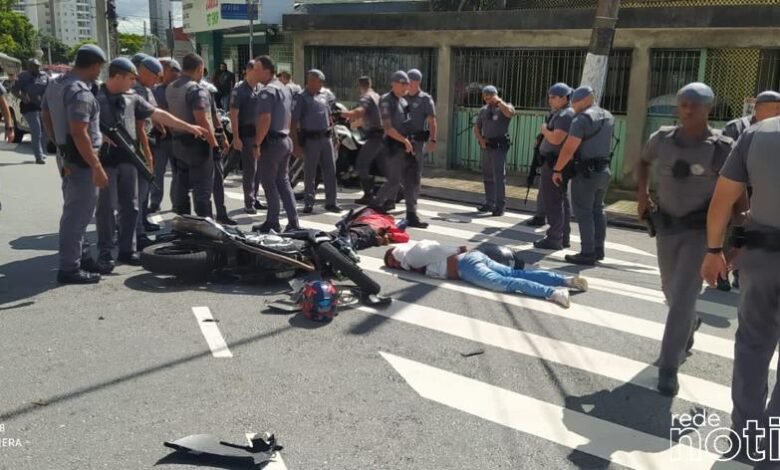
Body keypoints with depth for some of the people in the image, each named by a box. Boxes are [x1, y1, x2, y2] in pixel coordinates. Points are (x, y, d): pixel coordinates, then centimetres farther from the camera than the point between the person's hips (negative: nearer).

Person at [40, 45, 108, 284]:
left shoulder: (55, 84, 9)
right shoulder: (80, 92, -22)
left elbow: (46, 117, 18)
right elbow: (79, 134, -26)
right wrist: (97, 167, -24)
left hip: (67, 156, 10)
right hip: (81, 160, -10)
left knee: (76, 211, 19)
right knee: (77, 214, -3)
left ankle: (81, 257, 30)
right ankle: (69, 268, 3)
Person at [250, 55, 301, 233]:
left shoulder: (267, 91, -15)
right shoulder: (285, 89, 14)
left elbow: (265, 120, -23)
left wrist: (256, 144, -20)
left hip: (271, 142, -9)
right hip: (285, 140, 9)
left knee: (269, 183, 0)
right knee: (283, 181, 13)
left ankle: (272, 222, 5)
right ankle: (293, 221, 11)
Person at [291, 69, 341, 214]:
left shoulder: (326, 94, 10)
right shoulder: (301, 97, -6)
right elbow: (294, 122, -10)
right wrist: (296, 144, -16)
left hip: (326, 137, 5)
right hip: (310, 140, -5)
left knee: (330, 171, 5)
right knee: (310, 173, 2)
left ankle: (331, 202, 13)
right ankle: (308, 203, 12)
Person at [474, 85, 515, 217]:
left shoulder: (504, 107, -4)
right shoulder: (484, 110, 13)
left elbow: (510, 112, -28)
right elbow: (477, 127, 17)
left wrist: (499, 101, -15)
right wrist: (481, 139, 0)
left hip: (499, 145, -6)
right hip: (486, 145, 6)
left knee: (499, 176, -7)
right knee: (487, 176, 11)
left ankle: (500, 205, -4)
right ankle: (489, 203, 21)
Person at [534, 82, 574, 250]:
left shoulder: (565, 115, -16)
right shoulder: (560, 114, 17)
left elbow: (556, 139, -26)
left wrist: (544, 129, -11)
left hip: (554, 163, -11)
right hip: (558, 163, 11)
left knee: (552, 201, -8)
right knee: (562, 200, 13)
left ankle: (554, 238, -6)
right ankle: (563, 237, 20)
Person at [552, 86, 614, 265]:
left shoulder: (582, 119, -16)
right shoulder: (609, 117, 11)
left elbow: (568, 149, -19)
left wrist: (557, 170, -11)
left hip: (586, 171, -8)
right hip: (604, 169, 8)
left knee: (584, 212, -2)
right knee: (598, 209, 17)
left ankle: (588, 253, -1)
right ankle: (598, 249, 23)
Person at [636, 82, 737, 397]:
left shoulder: (722, 148, -14)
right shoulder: (662, 139, -3)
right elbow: (643, 161, 19)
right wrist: (642, 192, 4)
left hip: (701, 231, -4)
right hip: (666, 226, 4)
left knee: (682, 298, -10)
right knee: (672, 292, 20)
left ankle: (668, 368, -1)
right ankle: (690, 325, 53)